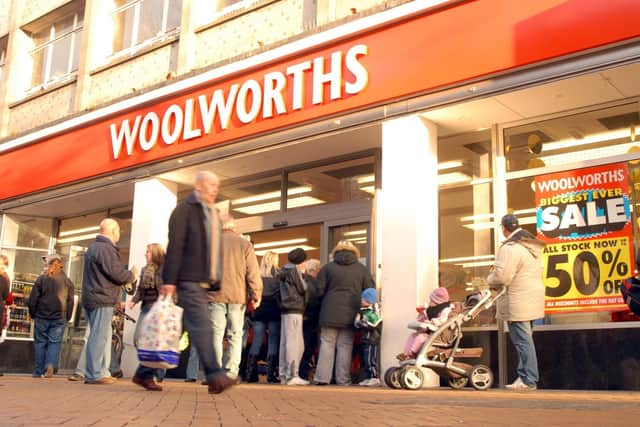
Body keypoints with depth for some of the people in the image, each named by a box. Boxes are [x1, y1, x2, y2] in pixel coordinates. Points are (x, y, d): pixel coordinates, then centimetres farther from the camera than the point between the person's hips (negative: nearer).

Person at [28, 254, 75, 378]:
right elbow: (70, 301, 5)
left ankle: (38, 371, 10)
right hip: (59, 318, 1)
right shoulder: (67, 281, 2)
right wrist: (67, 318, 12)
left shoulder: (41, 279, -2)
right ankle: (51, 365, -19)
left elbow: (32, 299, -1)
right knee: (55, 342, 3)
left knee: (40, 342, 8)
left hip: (41, 317, 0)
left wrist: (33, 314, 11)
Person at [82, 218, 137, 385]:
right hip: (102, 300, -10)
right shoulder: (106, 249, -14)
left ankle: (102, 372, 19)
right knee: (99, 336, -7)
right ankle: (95, 374, -5)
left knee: (104, 336, 15)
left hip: (91, 299, 10)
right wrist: (132, 275, 1)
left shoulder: (93, 247, 20)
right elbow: (117, 273, -19)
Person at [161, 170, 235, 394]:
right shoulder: (185, 209, -2)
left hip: (206, 282, 8)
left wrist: (217, 280, 17)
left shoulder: (214, 213, 22)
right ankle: (215, 376, -17)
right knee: (202, 327, -13)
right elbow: (174, 246, -10)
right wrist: (169, 280, -15)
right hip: (189, 280, -8)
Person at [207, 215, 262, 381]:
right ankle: (231, 373, 0)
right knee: (235, 336, 5)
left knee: (216, 335, 2)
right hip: (238, 297, 0)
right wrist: (256, 295, 2)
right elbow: (253, 273, 0)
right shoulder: (245, 244, 4)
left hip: (215, 295, 0)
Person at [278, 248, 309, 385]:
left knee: (285, 343, 10)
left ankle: (284, 374, 13)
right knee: (295, 343, -9)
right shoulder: (294, 270, -8)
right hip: (294, 309, -9)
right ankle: (292, 375, -10)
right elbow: (302, 289, -8)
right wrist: (302, 277, 10)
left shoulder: (284, 270, 19)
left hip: (285, 309, 9)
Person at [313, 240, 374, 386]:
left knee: (327, 343, 4)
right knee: (346, 345, 5)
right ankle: (343, 379, 5)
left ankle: (322, 377, 0)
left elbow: (320, 290, -1)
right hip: (350, 314, 1)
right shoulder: (362, 269, 4)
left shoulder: (327, 267, 1)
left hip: (330, 313, -1)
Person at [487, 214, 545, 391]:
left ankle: (528, 380, -1)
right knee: (524, 339, 16)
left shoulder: (509, 248, -18)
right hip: (533, 298, 9)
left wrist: (490, 280, -1)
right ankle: (526, 376, 21)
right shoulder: (532, 246, 13)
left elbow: (501, 277, -23)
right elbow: (539, 270, 17)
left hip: (518, 303, -9)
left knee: (522, 340, -4)